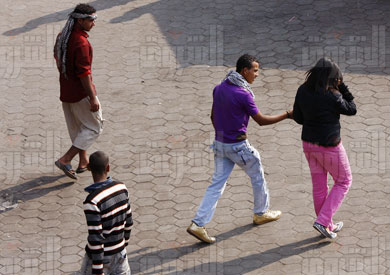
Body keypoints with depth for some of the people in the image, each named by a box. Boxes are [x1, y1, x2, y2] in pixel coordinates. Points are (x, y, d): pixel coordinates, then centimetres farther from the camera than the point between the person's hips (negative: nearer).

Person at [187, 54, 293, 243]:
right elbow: (261, 121, -14)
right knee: (257, 176, 17)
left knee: (217, 184, 6)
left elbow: (213, 117, 12)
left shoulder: (219, 89, 2)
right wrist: (286, 115, -5)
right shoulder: (243, 94, -20)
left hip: (220, 143, 7)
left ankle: (198, 224, -4)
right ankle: (261, 213, 35)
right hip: (238, 146, -7)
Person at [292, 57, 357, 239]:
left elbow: (298, 118, 3)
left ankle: (328, 227, 33)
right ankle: (322, 221, 6)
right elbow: (352, 110, -8)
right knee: (344, 181, 15)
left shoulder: (302, 91, -7)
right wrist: (342, 88, -8)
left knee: (319, 186, 18)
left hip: (309, 143, 6)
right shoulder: (332, 97, -25)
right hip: (329, 147, -6)